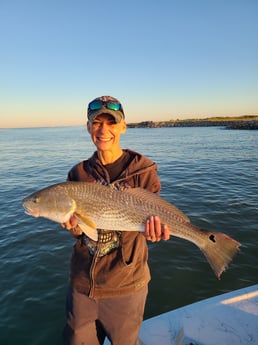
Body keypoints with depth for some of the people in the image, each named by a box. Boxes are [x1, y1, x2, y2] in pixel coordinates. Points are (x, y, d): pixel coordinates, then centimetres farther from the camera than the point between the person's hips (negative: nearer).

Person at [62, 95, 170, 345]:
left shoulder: (142, 169, -11)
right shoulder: (79, 173, -2)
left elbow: (152, 215, -8)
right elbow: (78, 230, 1)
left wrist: (155, 230, -30)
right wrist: (74, 227, -21)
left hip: (126, 284, -2)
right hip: (82, 282, 3)